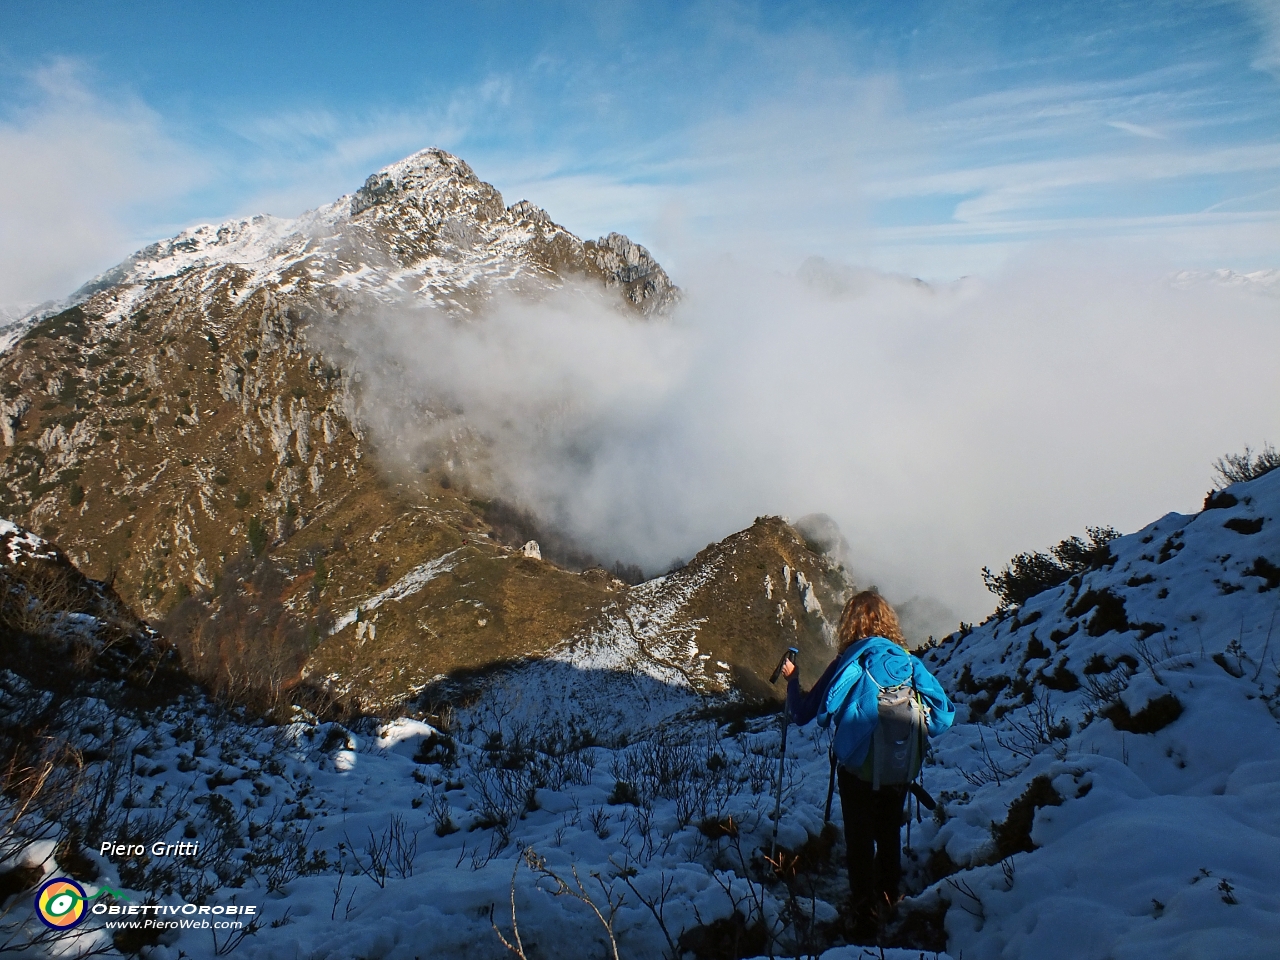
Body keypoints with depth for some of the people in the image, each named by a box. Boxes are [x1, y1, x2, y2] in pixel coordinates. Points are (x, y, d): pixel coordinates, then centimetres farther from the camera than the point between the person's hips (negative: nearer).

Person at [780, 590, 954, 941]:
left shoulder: (847, 665, -13)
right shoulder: (908, 662, -6)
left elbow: (803, 713, -10)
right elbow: (942, 713, -10)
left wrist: (791, 679, 7)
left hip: (858, 772, -3)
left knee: (860, 845, 12)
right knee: (889, 836, 24)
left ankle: (866, 919, 20)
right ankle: (888, 902, 42)